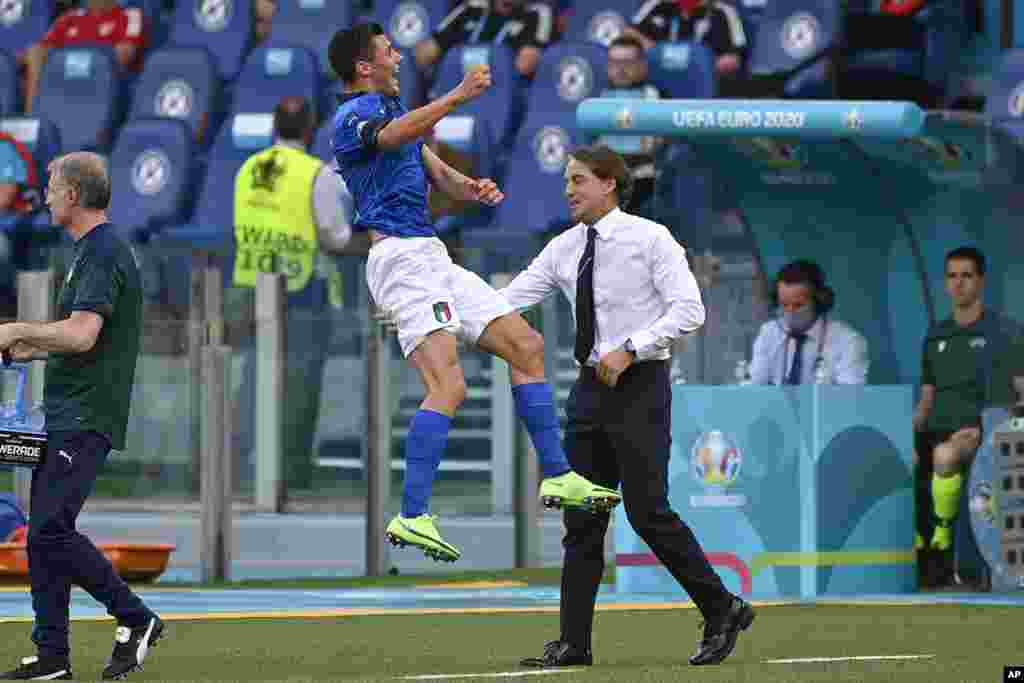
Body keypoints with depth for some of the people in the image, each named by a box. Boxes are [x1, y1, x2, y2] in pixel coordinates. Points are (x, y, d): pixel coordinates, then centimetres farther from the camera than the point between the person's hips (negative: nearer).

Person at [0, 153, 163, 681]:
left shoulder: (102, 254, -14)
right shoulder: (96, 250, 19)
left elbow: (81, 334, -25)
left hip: (85, 419, -10)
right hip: (66, 418, 10)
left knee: (51, 530, -15)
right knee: (44, 533, 8)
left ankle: (135, 618, -6)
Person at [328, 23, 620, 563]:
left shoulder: (394, 109, 25)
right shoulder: (353, 116, -7)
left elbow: (438, 173, 20)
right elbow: (394, 135, -31)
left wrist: (471, 188, -3)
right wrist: (458, 96, -39)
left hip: (431, 257, 10)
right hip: (400, 255, -10)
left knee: (526, 345, 12)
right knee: (449, 386, -23)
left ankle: (557, 476, 18)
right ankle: (412, 517, -27)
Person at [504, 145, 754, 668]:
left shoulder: (650, 239, -7)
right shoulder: (563, 250, 10)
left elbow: (689, 310, -13)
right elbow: (507, 301, 5)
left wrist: (630, 348, -21)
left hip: (640, 385, -6)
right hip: (590, 388, 6)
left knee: (648, 512, -10)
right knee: (582, 517, 4)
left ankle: (722, 610, 6)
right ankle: (573, 643, 7)